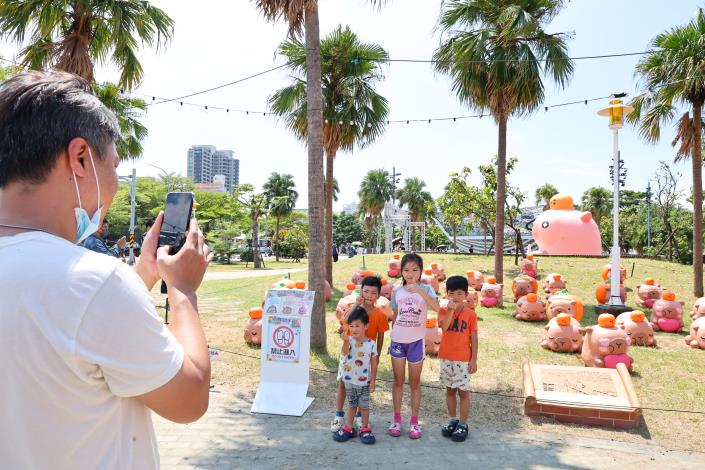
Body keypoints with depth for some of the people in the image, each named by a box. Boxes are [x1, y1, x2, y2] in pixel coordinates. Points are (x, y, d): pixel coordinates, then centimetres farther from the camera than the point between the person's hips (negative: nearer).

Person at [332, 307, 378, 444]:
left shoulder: (371, 344, -8)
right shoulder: (349, 341, -11)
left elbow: (374, 364, -2)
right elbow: (344, 352, -34)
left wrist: (373, 381, -4)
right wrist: (346, 342, -55)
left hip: (364, 382, -1)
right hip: (350, 380, 1)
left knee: (364, 406, 8)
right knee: (352, 405, 15)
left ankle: (365, 429, 22)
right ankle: (348, 428, 27)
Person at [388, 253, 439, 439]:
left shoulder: (425, 289, -8)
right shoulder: (398, 291, 1)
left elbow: (437, 307, -27)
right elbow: (395, 317, 9)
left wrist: (420, 290, -37)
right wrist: (392, 337, 11)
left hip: (416, 341, -2)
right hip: (398, 340, 2)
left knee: (415, 382, 10)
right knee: (398, 381, 12)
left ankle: (414, 421, 21)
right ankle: (396, 418, 23)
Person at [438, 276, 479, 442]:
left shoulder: (470, 313, -6)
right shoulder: (444, 311, -3)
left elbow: (473, 338, -3)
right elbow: (444, 326, -23)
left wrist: (474, 359, -5)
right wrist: (451, 309, -34)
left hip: (463, 359, -2)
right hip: (446, 358, 2)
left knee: (463, 391, 5)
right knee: (450, 390, 15)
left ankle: (463, 424, 18)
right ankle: (452, 420, 29)